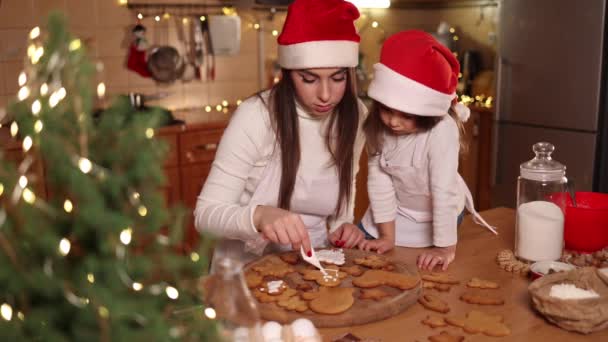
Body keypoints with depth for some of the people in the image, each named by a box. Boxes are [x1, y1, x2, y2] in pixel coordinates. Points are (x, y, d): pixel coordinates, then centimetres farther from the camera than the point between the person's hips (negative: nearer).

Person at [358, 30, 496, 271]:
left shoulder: (442, 130, -35)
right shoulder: (377, 126, -23)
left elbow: (444, 191, -34)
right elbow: (379, 179, -20)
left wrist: (445, 248, -30)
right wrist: (387, 236, -16)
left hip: (439, 215, -3)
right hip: (395, 213, 3)